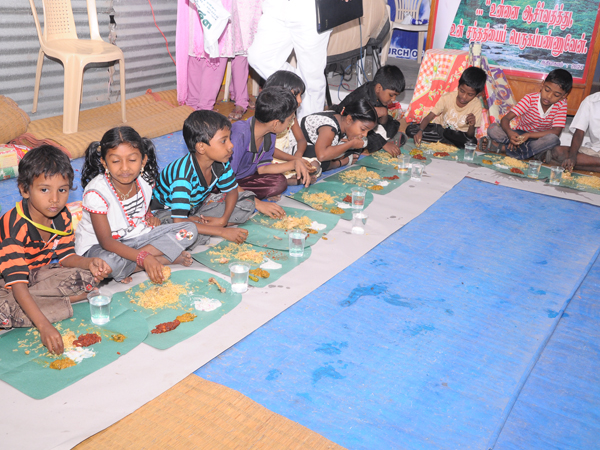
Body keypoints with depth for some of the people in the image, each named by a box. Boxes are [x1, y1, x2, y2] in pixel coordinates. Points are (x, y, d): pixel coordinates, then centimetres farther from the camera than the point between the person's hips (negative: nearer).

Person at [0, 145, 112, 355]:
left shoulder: (62, 216, -10)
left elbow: (64, 257, 0)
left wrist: (89, 263, -25)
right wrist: (44, 326, -47)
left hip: (37, 273, 6)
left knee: (87, 278, -17)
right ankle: (68, 303, -19)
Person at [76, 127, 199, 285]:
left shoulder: (145, 182, -7)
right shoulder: (96, 192, -25)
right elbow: (106, 241, -28)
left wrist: (149, 217, -8)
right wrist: (144, 258, -40)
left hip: (135, 237, 6)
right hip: (98, 246, -5)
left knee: (190, 230, -8)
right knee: (106, 262, -43)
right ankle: (168, 257, -21)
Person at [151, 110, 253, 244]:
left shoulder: (221, 163, -17)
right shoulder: (184, 174, -36)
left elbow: (231, 190, 1)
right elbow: (179, 222, -40)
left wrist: (223, 219, -19)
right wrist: (222, 231, -37)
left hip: (196, 204, 8)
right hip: (167, 211, -8)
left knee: (248, 200, -7)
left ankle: (199, 222, -13)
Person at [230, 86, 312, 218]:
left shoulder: (270, 134, -7)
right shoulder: (240, 134, -32)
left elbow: (261, 168, 2)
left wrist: (295, 163, -10)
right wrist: (257, 203, -34)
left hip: (240, 178, 8)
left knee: (279, 182, -13)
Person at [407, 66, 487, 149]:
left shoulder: (476, 106, -17)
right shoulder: (447, 97, -17)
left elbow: (470, 135, -15)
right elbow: (429, 117, -20)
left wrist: (472, 126, -38)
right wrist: (420, 131, -40)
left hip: (458, 134, -2)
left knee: (472, 142, -37)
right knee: (410, 129, -21)